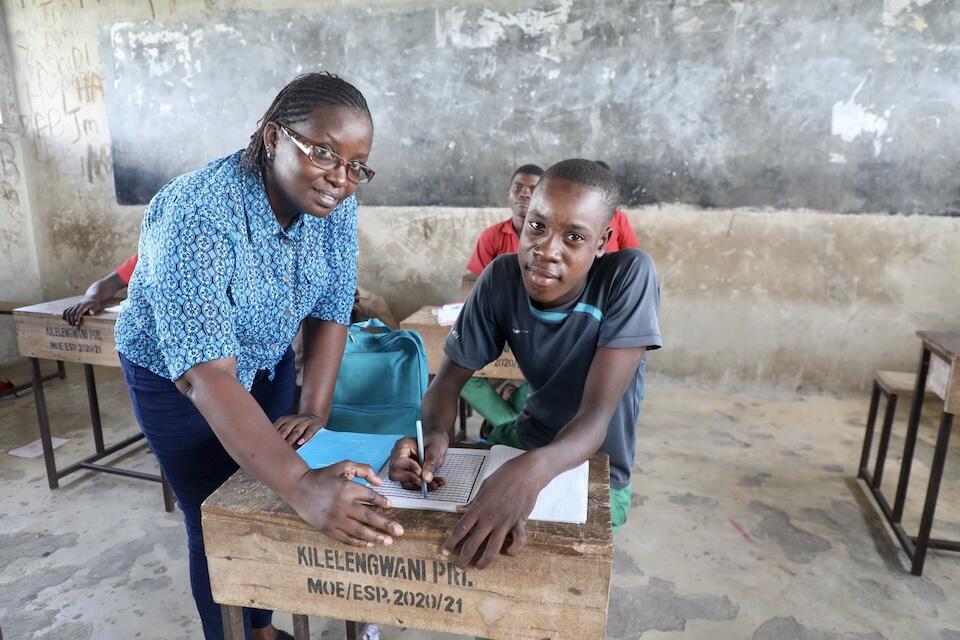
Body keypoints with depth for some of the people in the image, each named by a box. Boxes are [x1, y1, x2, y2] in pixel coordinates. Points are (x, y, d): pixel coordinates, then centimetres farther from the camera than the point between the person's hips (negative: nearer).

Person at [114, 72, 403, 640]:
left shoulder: (334, 203, -18)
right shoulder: (197, 216, -36)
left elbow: (332, 309, -10)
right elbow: (207, 375, -44)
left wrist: (315, 411, -17)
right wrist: (301, 484, -53)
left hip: (267, 364, 5)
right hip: (178, 377, -5)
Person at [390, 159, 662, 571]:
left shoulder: (629, 275, -26)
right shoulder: (501, 278, -15)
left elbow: (597, 415, -30)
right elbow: (449, 379, -9)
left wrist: (532, 470, -51)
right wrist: (434, 433, -32)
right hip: (523, 440, 4)